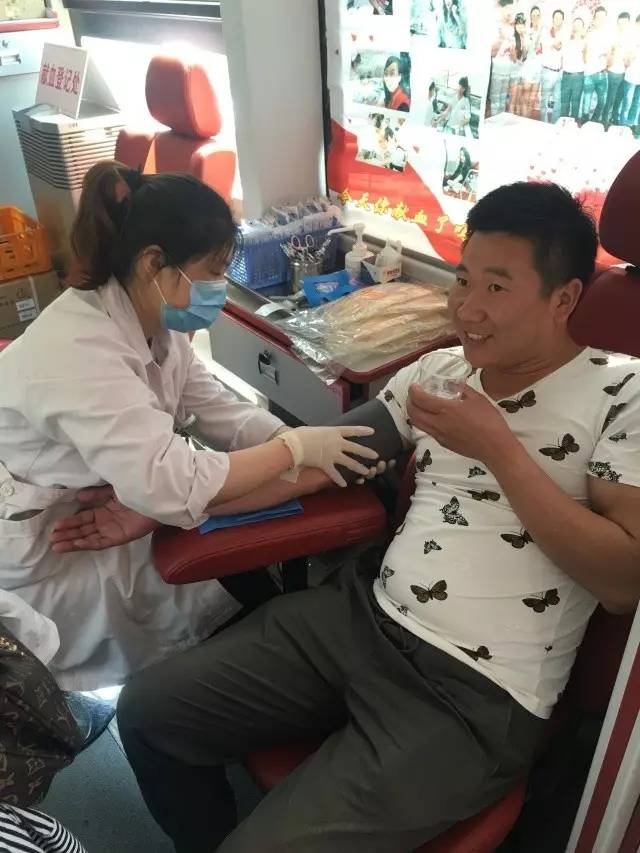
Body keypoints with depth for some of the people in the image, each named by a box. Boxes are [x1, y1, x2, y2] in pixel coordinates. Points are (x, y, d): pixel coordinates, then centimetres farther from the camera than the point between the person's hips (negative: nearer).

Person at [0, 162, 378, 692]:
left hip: (115, 513, 8)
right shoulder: (77, 350, -33)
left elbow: (218, 411, -5)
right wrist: (297, 447, -30)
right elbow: (171, 486, -40)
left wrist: (310, 442, -19)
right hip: (50, 558, -8)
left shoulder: (156, 324, -4)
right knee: (250, 588, -2)